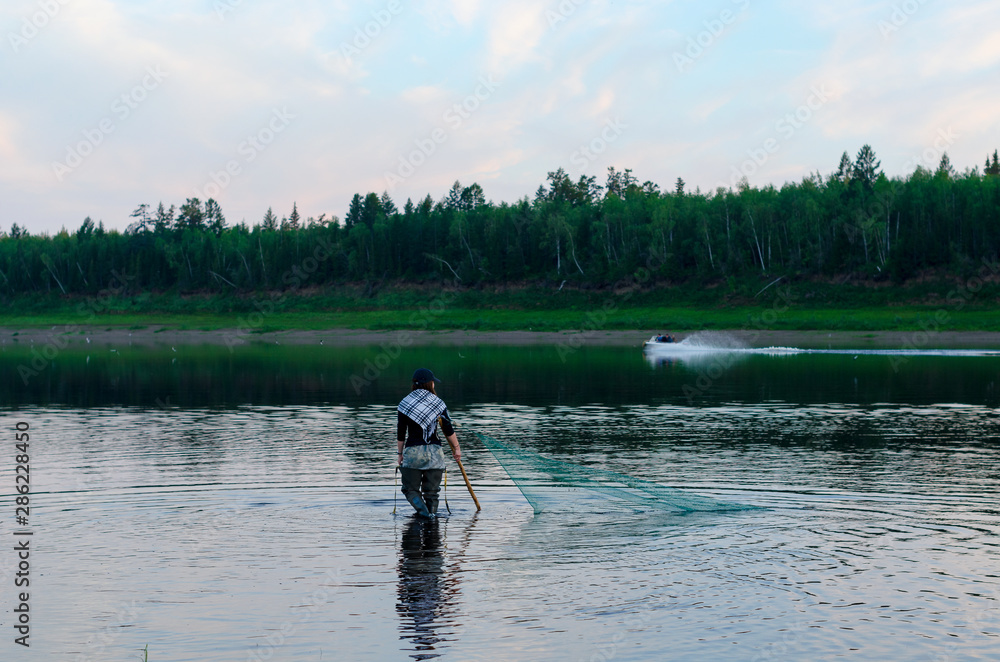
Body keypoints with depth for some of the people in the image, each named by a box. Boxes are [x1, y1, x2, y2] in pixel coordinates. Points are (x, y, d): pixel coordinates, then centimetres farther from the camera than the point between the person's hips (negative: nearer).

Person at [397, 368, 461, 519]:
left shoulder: (404, 404, 1)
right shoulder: (438, 403, 1)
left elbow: (400, 433, 3)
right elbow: (448, 430, 0)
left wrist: (400, 453, 13)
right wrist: (456, 448, 12)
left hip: (413, 451, -1)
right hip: (434, 451, 1)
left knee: (410, 489, 6)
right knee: (431, 491, 11)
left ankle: (423, 511, -18)